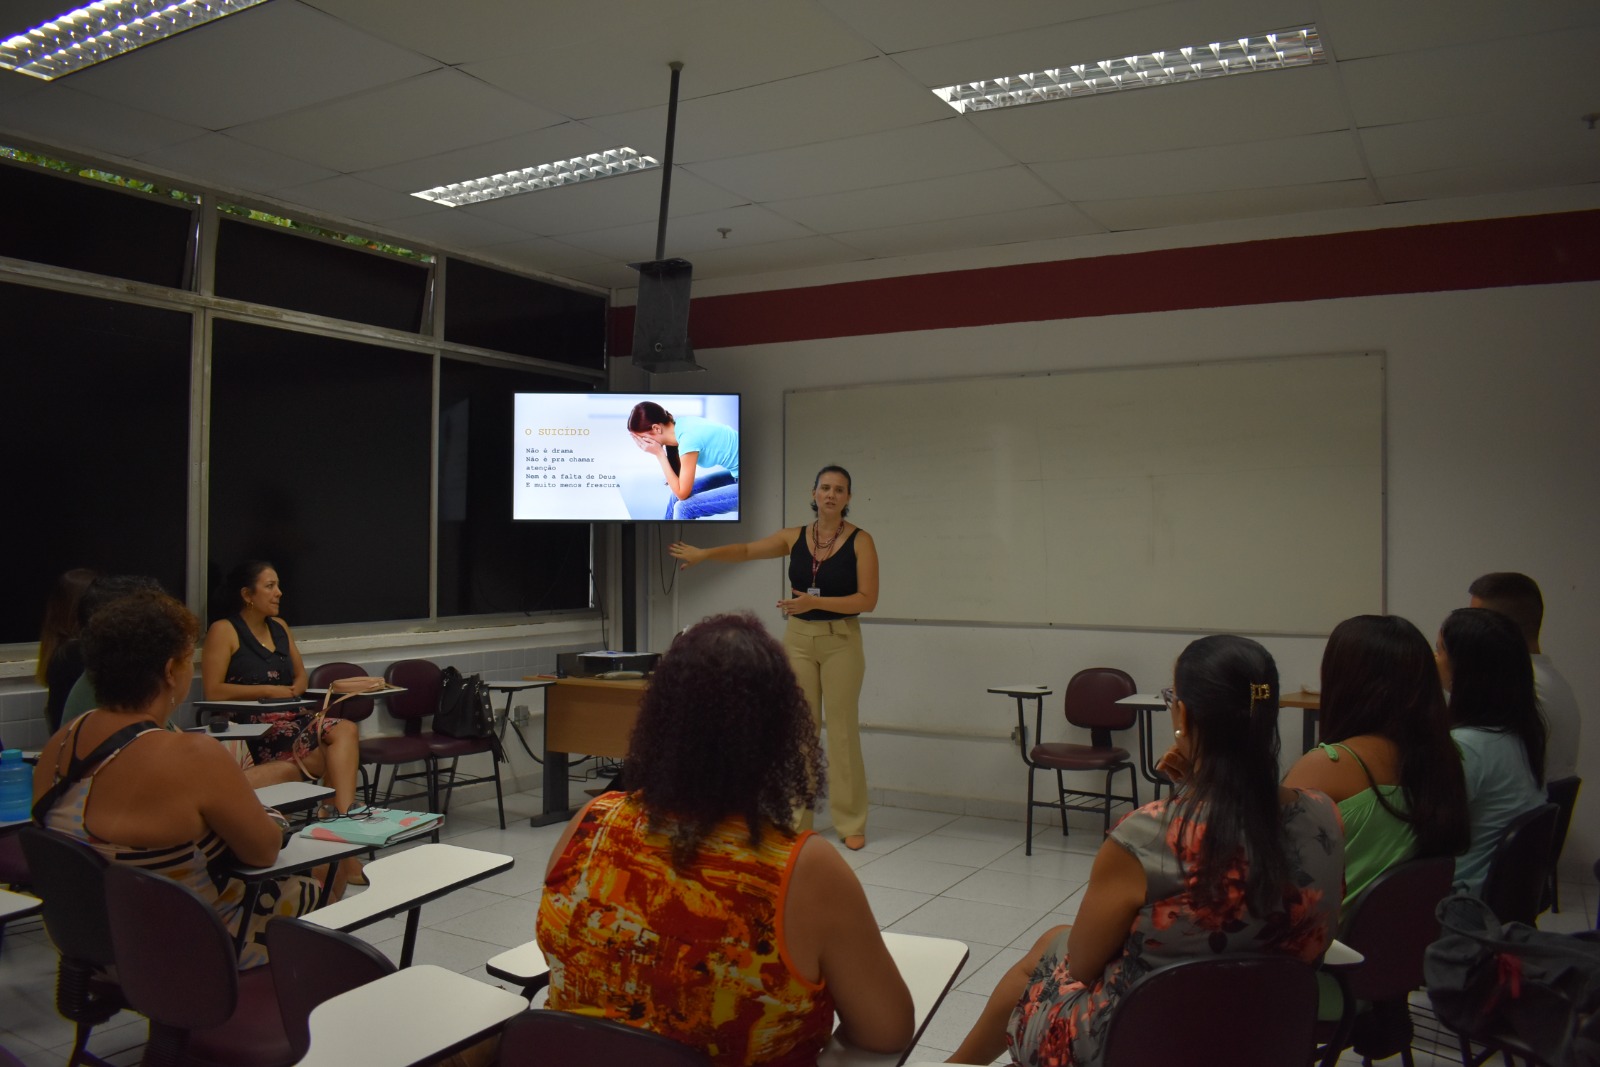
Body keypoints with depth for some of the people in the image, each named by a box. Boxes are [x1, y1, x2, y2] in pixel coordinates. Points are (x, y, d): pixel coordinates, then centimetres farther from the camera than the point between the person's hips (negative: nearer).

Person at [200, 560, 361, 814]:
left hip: (291, 715, 6)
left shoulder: (280, 627, 20)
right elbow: (213, 691, -8)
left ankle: (342, 815, -34)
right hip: (251, 725, -6)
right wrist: (268, 691, -9)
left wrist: (293, 691, 4)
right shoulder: (223, 631, 1)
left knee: (345, 731, -27)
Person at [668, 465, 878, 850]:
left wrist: (814, 602, -20)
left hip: (841, 641, -4)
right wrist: (705, 553, 0)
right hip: (798, 638, 4)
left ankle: (851, 823, 8)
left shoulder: (860, 540, -7)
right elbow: (746, 550, 13)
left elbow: (867, 599, -13)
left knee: (842, 729, -1)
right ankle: (796, 818, 14)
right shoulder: (795, 537, 4)